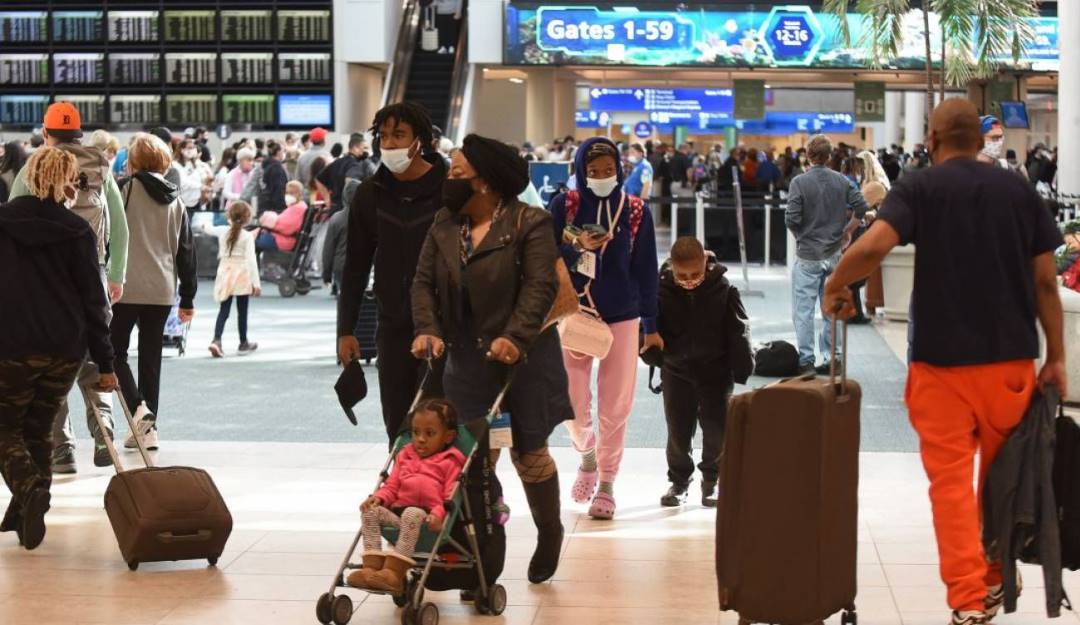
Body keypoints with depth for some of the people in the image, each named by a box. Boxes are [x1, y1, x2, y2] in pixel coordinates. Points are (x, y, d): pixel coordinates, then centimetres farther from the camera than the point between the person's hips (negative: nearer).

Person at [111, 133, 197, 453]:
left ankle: (138, 407, -14)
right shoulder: (175, 199, 10)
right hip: (162, 289, 5)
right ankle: (148, 428, 11)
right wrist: (188, 297, 15)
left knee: (116, 350, 7)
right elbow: (186, 249, 11)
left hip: (127, 287, -4)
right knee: (151, 357, 11)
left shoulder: (127, 189, -6)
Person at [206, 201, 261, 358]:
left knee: (224, 310, 3)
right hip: (242, 275, -3)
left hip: (225, 273, 3)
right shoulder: (247, 236, -10)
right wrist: (256, 283, -13)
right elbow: (251, 260, -14)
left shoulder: (222, 231, 1)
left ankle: (216, 340, -15)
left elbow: (209, 229, 24)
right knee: (242, 310, 9)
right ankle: (243, 343, 20)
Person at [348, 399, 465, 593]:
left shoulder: (450, 462, 8)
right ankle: (371, 567, -30)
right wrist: (378, 497, -1)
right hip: (398, 512, 5)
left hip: (427, 517, -5)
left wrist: (438, 513, -24)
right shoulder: (405, 456, 26)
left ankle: (394, 571, -44)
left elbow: (451, 497, -4)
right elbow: (392, 486, 22)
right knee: (371, 511, -20)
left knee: (412, 514, -37)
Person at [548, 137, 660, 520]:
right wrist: (577, 248, -22)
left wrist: (650, 324, 2)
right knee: (573, 403, 1)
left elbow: (646, 270, 3)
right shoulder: (563, 206, -1)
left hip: (622, 317, 0)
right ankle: (587, 456, 31)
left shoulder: (635, 211, 0)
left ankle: (607, 484, 16)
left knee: (616, 406, 3)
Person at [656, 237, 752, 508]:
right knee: (678, 430, 7)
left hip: (715, 371, -1)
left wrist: (742, 368, -6)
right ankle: (679, 480, 24)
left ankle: (711, 479, 21)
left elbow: (738, 331, -4)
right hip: (676, 371, 1)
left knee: (716, 430, 2)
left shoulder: (723, 290, -10)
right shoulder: (663, 290, -9)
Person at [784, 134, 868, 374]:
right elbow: (861, 207, -1)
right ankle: (832, 358, 15)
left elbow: (791, 219, -16)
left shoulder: (800, 182, -11)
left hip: (808, 255, -4)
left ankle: (806, 360, -1)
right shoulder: (842, 181, 0)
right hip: (835, 254, 4)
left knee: (803, 309, 1)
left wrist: (800, 234, 5)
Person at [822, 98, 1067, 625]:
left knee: (951, 479, 4)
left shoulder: (919, 188, -3)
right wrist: (1056, 357, 11)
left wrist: (835, 288, -2)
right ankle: (997, 579, 31)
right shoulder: (1020, 191, 6)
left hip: (942, 359, -3)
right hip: (1011, 358, 3)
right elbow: (1045, 282, 5)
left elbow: (872, 246, -20)